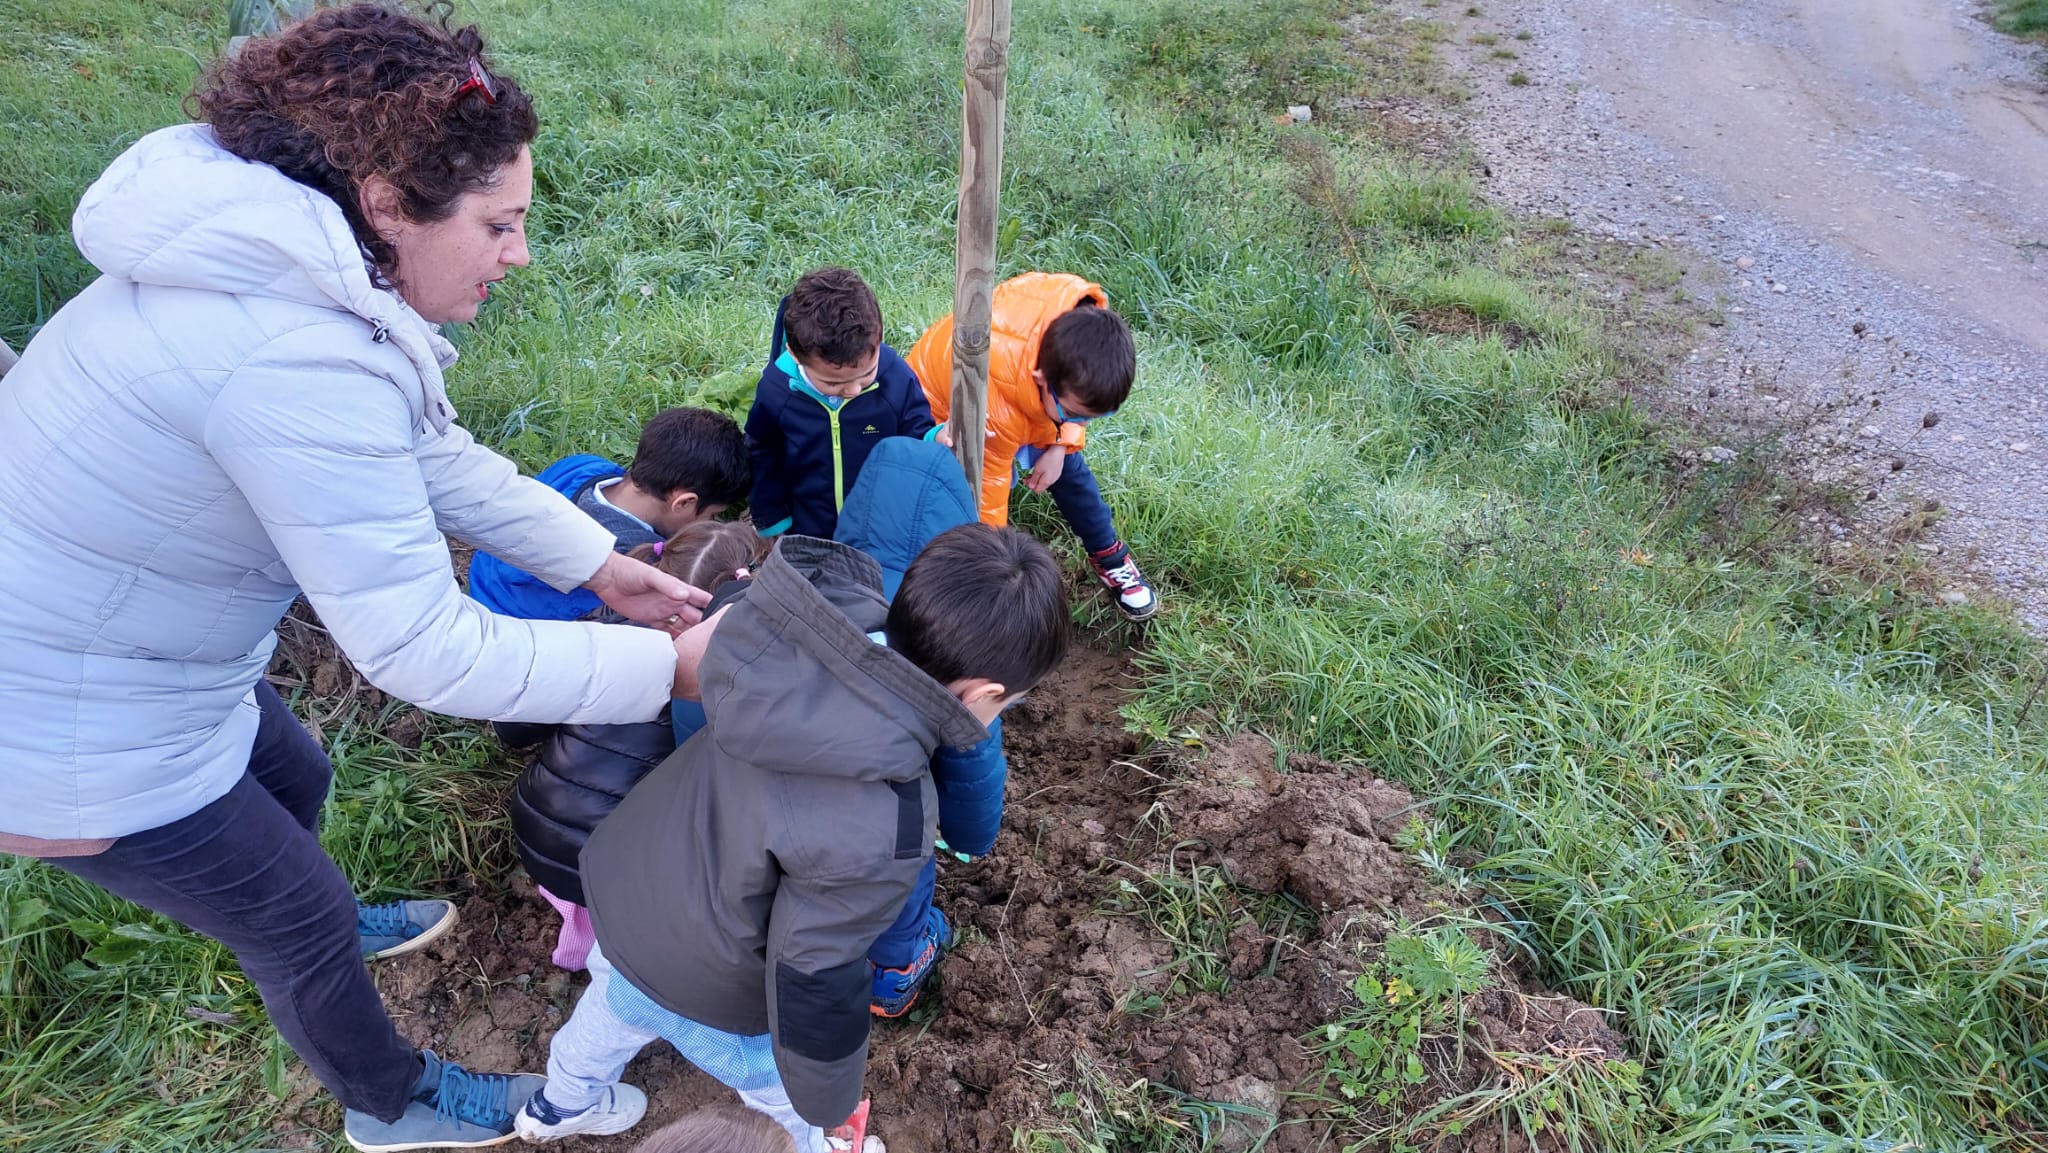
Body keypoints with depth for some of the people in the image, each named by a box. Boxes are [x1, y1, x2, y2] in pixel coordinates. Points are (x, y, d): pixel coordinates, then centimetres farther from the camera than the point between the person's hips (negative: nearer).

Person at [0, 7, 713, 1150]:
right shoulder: (296, 364, -36)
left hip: (115, 644, 9)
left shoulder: (295, 271, -6)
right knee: (304, 924, 13)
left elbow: (436, 457, 2)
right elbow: (425, 651, -33)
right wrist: (667, 666, -27)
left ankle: (318, 931, 64)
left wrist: (603, 565, -1)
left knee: (295, 779, 31)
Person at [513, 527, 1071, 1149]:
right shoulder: (882, 823, -39)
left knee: (621, 997, 39)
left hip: (622, 876, 7)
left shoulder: (791, 639, -24)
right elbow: (814, 979, -27)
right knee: (788, 1100, 26)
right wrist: (828, 1100, -8)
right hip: (700, 980, -7)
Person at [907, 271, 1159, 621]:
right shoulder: (994, 411, -48)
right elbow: (986, 497, -35)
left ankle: (1109, 556, 29)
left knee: (1068, 466, 9)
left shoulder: (1085, 321, -33)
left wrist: (1062, 443, -16)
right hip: (944, 407, -5)